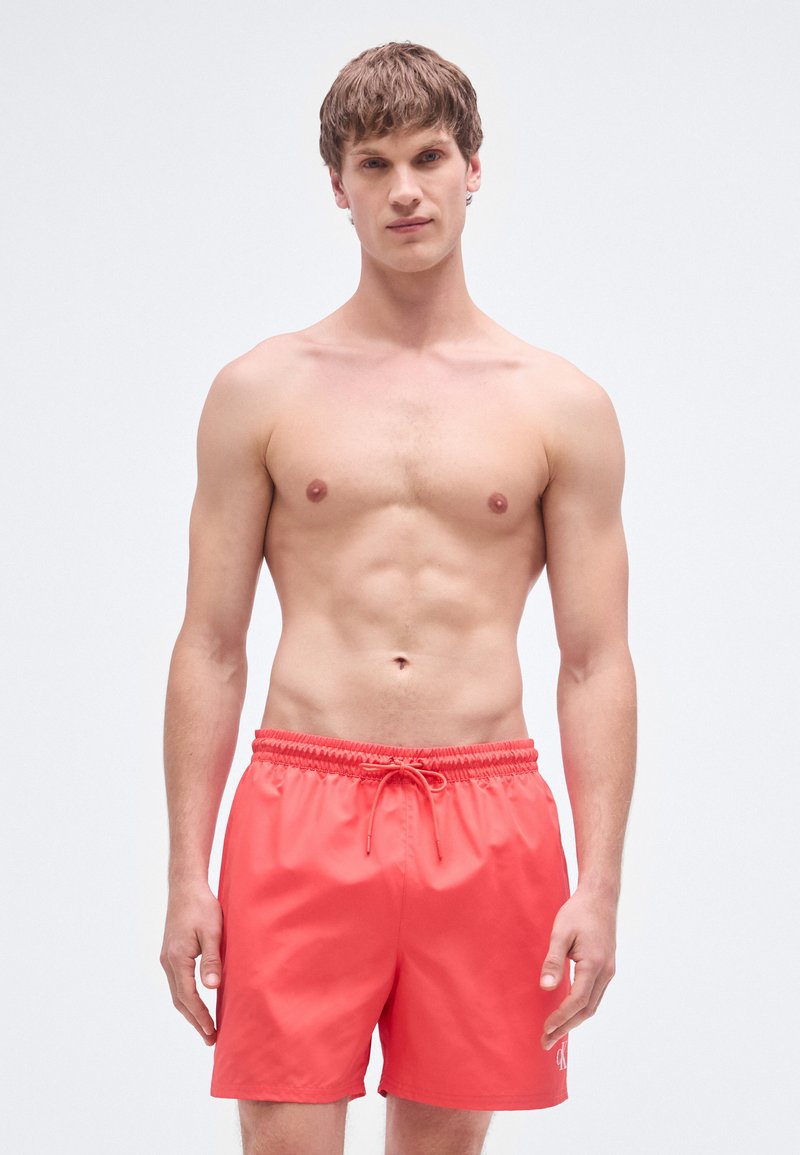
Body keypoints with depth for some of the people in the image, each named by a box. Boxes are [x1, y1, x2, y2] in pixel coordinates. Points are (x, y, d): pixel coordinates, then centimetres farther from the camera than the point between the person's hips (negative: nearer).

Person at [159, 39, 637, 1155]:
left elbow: (597, 665, 5)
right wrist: (188, 875, 1)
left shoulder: (562, 406, 7)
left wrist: (599, 888, -2)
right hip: (303, 811, -1)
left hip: (486, 816, 1)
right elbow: (210, 648, 6)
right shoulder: (260, 391, 6)